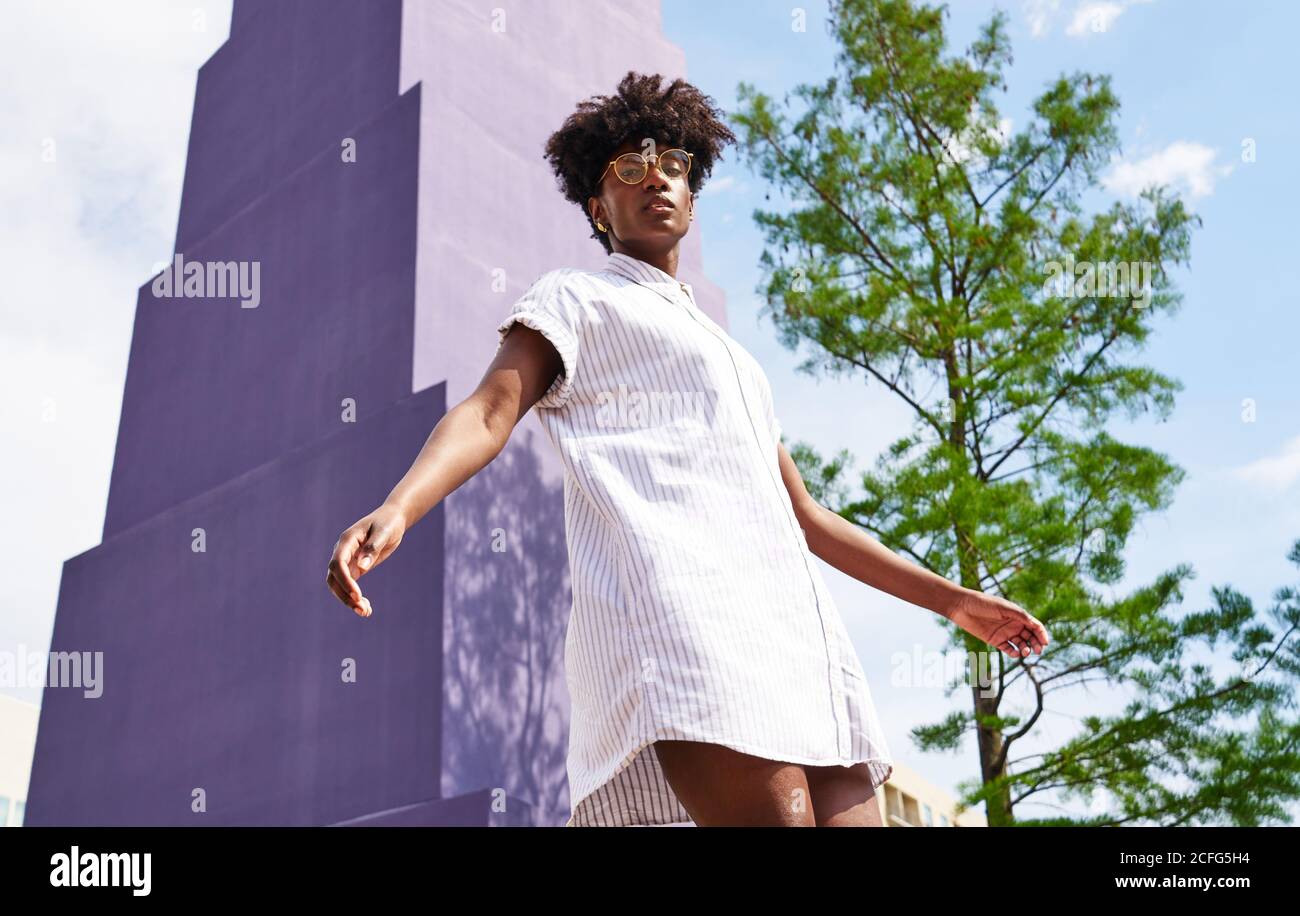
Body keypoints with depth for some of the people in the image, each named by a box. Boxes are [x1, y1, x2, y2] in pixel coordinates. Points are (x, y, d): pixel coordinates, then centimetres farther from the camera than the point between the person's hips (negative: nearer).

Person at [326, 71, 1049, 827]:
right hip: (672, 607, -7)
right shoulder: (577, 298, 18)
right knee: (775, 814, -25)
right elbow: (489, 413, -1)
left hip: (791, 620, 7)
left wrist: (952, 600, 34)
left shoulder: (732, 358, 36)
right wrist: (395, 510, -22)